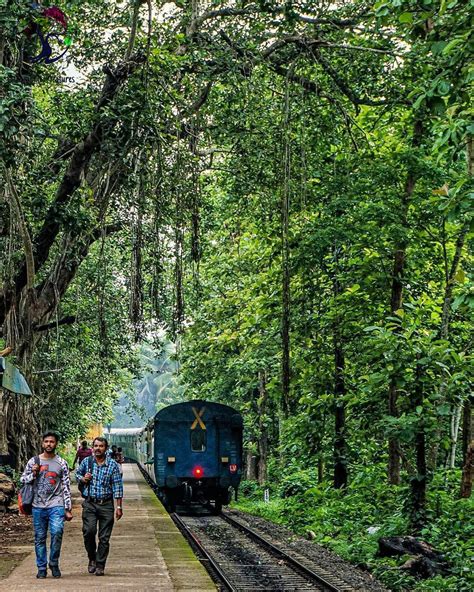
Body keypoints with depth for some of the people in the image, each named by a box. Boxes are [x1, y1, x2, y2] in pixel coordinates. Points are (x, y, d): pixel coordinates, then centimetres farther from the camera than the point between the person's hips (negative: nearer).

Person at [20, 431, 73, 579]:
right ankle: (41, 568, 16)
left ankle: (54, 564, -1)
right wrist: (33, 474, -9)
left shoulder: (61, 463, 5)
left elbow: (67, 487, 5)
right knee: (40, 538, 5)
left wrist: (68, 509, 1)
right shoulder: (33, 461, 7)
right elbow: (22, 480, 12)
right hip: (38, 506, 2)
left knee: (57, 533, -18)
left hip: (56, 505, -2)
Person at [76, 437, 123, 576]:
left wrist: (119, 507, -3)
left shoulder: (113, 465, 0)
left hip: (106, 504, 0)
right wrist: (82, 479, -3)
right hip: (89, 503, 0)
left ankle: (100, 565, 11)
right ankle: (92, 558, 6)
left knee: (104, 537, 0)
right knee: (89, 531, -16)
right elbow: (77, 474, 22)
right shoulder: (86, 462, 4)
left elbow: (117, 487, 1)